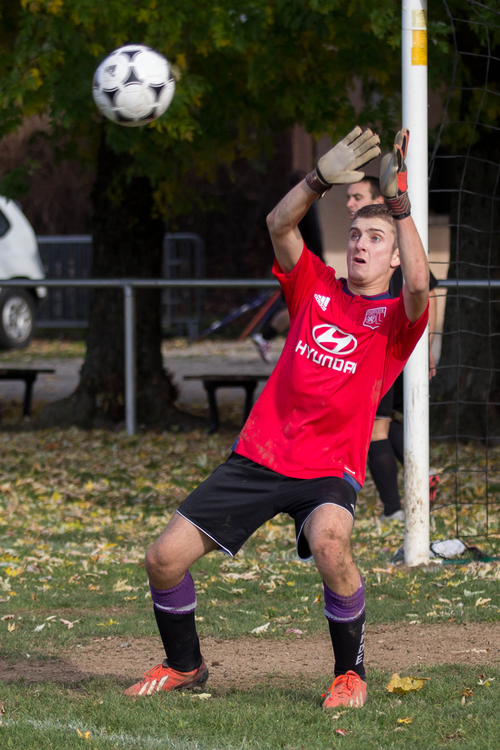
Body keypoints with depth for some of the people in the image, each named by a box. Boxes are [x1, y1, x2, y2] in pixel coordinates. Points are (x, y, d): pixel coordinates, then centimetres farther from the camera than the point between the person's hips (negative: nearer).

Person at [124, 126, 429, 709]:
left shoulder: (395, 318, -1)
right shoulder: (316, 288, 8)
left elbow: (418, 285, -25)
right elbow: (279, 224, -6)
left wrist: (397, 202, -28)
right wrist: (323, 178, -22)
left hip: (329, 469, -4)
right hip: (258, 457, 4)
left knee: (329, 542, -36)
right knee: (164, 559, -4)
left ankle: (349, 673, -13)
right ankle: (184, 665, 23)